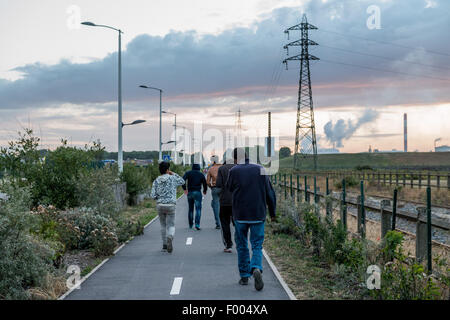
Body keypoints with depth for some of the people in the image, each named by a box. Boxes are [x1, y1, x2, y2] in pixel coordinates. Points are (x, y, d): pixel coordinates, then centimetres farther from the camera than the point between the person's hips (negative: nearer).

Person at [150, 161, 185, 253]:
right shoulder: (172, 178, -4)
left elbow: (153, 195, -4)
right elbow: (182, 182, 16)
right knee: (171, 226, 1)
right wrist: (173, 174, 15)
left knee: (163, 225, 18)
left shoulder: (156, 181, 2)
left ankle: (165, 245, 23)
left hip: (160, 205, 3)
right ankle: (170, 237, -32)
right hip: (170, 205, -3)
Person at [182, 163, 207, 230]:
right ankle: (197, 224, -23)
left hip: (189, 192, 2)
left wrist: (184, 189, -4)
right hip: (197, 192, -2)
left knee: (190, 209, 15)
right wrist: (205, 191, 22)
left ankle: (190, 225, 21)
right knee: (198, 209, -6)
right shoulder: (201, 174, 4)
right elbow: (205, 183, 3)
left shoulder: (188, 173, 4)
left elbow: (183, 180, -11)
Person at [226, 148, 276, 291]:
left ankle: (244, 276, 17)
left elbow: (229, 187, 12)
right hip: (258, 215, 1)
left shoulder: (234, 171, -6)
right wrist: (272, 213, 12)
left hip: (240, 216, -1)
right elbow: (270, 193, 2)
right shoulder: (260, 169, 0)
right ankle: (256, 269, -19)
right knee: (257, 246, 6)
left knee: (242, 246, 13)